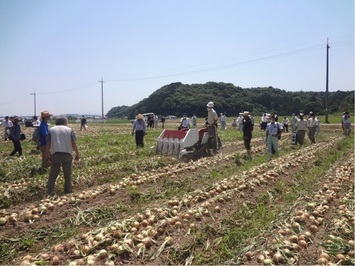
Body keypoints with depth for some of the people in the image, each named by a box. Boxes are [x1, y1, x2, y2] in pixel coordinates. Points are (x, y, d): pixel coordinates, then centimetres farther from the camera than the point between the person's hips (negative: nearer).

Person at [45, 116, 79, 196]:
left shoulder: (51, 130, 9)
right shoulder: (69, 130, 7)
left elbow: (48, 144, 3)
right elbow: (74, 144, 0)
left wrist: (47, 155, 12)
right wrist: (77, 154, 9)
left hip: (55, 155, 1)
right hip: (67, 154, -1)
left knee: (53, 175, 8)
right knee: (67, 175, 9)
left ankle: (49, 192, 3)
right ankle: (67, 192, 14)